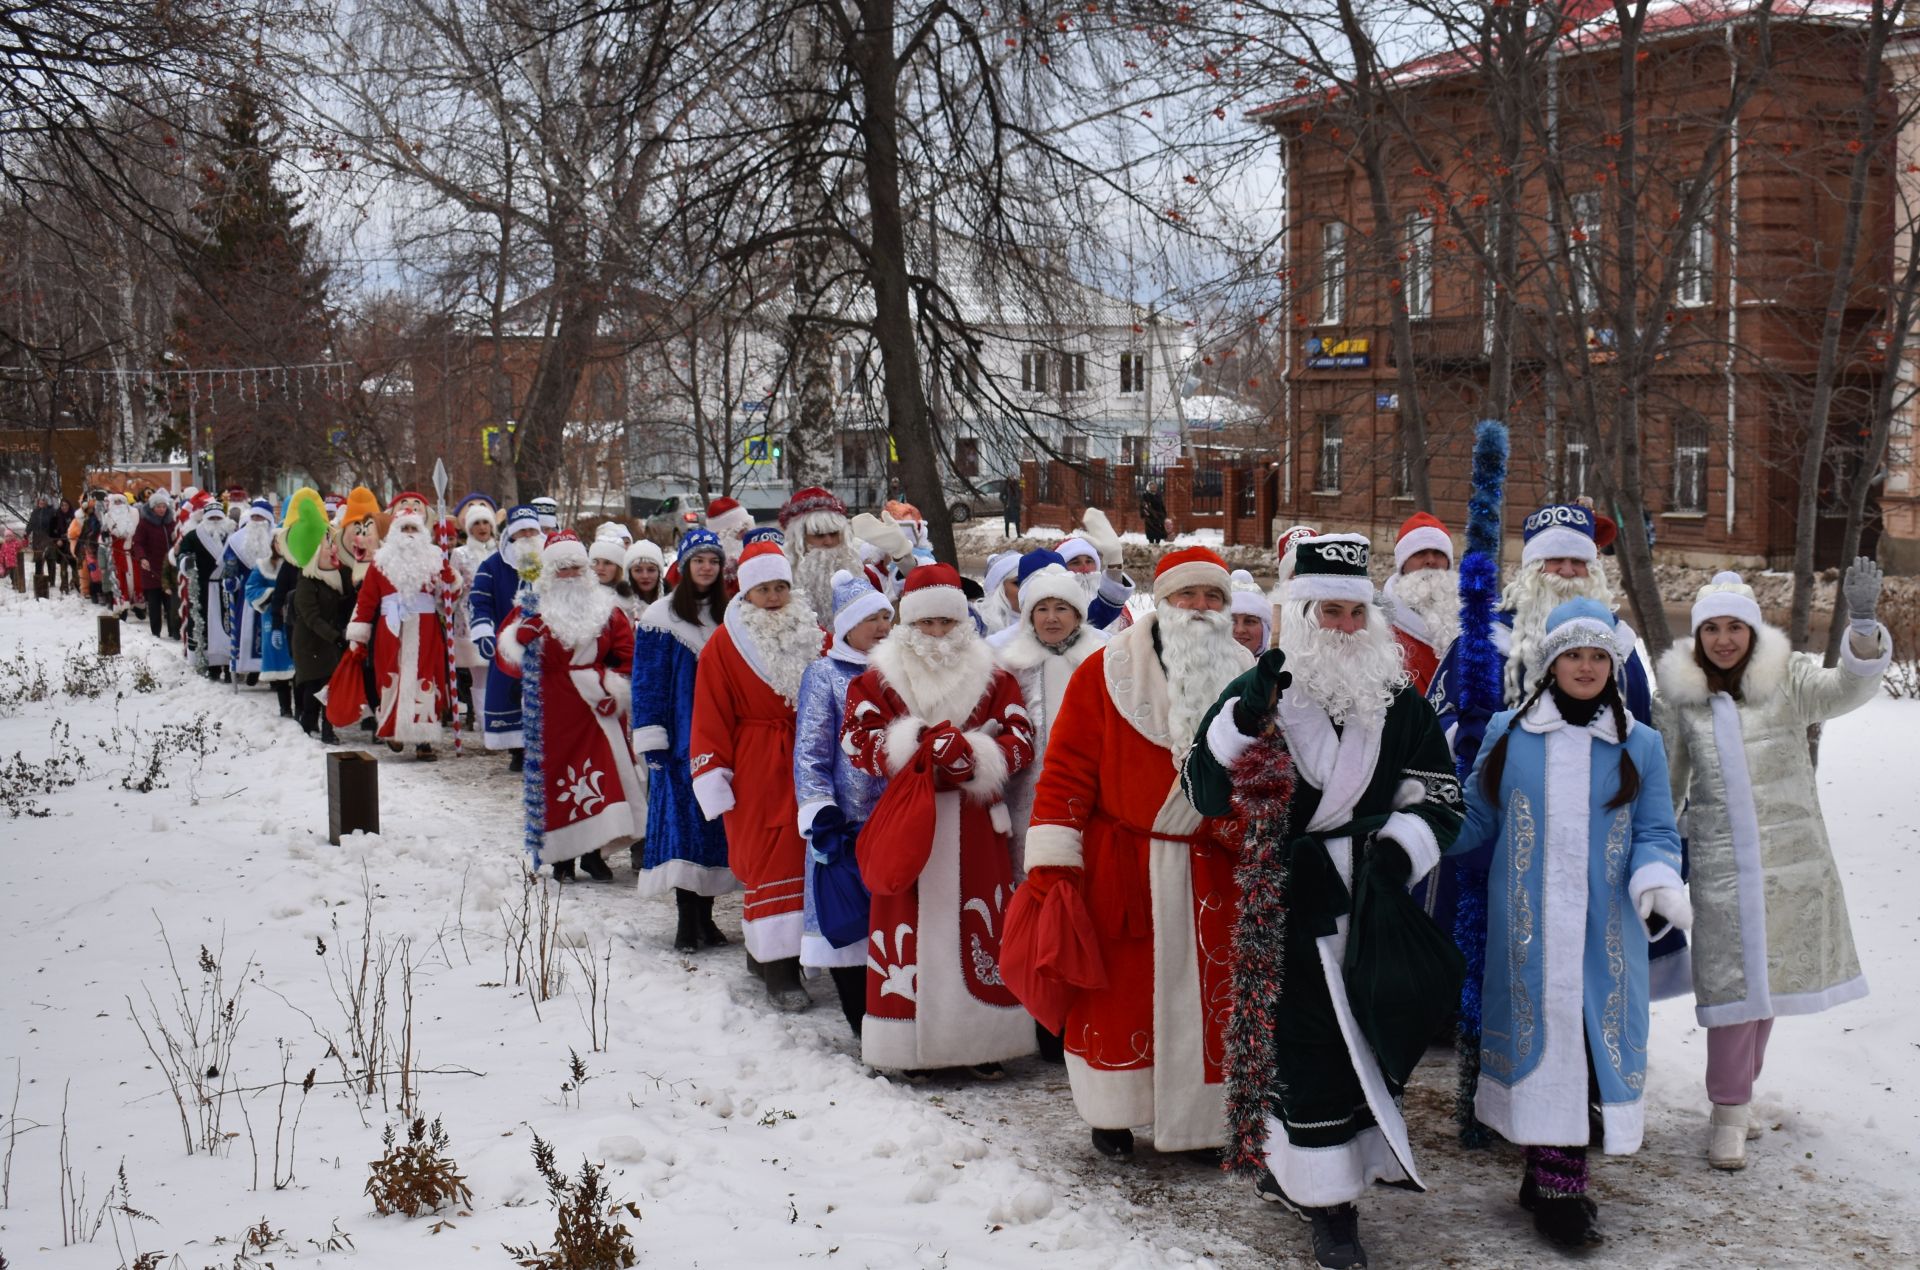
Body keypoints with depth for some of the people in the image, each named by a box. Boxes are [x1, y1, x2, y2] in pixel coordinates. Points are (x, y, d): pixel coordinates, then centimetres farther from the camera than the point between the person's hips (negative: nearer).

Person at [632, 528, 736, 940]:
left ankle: (705, 916, 14)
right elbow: (647, 682, -4)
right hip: (680, 742, -4)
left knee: (715, 821, 5)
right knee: (682, 819, -7)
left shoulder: (728, 616, 11)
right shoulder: (661, 617, -1)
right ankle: (687, 921, -2)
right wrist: (650, 739, -10)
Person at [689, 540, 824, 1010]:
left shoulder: (814, 636, 8)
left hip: (809, 759, 4)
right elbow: (711, 714, -3)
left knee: (801, 854, 5)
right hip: (754, 768, -4)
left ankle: (764, 948, 21)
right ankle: (778, 969, -4)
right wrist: (711, 773, -9)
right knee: (768, 860, -6)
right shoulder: (725, 644, -2)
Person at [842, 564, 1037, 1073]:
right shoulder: (879, 678, 3)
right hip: (908, 824, -1)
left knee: (981, 931, 3)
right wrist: (919, 744, -19)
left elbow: (1021, 743, 0)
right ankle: (913, 1044, 11)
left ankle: (983, 1038, 14)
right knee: (913, 931, 1)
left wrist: (974, 755, -18)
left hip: (975, 826, 1)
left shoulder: (993, 677, 6)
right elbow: (857, 743, -6)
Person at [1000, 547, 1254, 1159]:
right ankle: (1111, 1114, 21)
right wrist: (1052, 859, -12)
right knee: (1116, 991, 6)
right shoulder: (1107, 670, -6)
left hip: (1209, 869, 3)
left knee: (1206, 993, 7)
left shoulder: (1245, 678, 5)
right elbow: (1067, 768, -8)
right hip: (1117, 864, -3)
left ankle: (1199, 1119, 21)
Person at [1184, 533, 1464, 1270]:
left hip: (1376, 906, 3)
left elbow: (1441, 798, 6)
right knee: (1306, 1050, 0)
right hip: (1290, 906, -3)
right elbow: (1206, 793, -7)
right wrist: (1244, 724, -23)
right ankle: (1327, 1199, 12)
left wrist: (1402, 845, -14)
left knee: (1370, 1043, 8)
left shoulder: (1402, 702, 6)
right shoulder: (1257, 692, -1)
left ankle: (1296, 1171, 25)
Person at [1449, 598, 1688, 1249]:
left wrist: (1658, 883, -12)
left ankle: (1554, 1174, 8)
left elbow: (1656, 834, 7)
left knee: (1593, 1039, -2)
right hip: (1525, 928, -1)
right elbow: (1474, 821, 11)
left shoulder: (1640, 745, 8)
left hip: (1605, 932, 1)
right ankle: (1554, 1177, 8)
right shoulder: (1507, 734, 6)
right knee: (1539, 1034, -1)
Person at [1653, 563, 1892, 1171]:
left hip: (1790, 856, 0)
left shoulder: (1789, 679, -1)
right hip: (1719, 859, 0)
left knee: (1770, 974, 9)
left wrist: (1863, 623, -37)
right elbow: (1666, 778, 14)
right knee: (1730, 979, -4)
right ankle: (1729, 1109, 6)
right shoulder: (1679, 694, 4)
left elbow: (1848, 687, -19)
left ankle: (1740, 1087, 28)